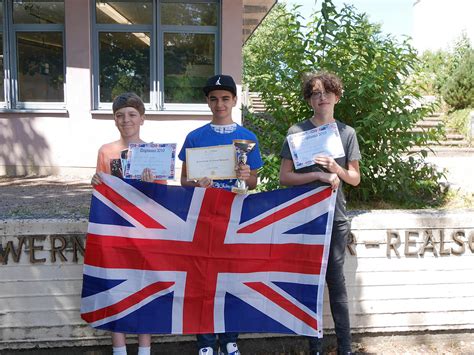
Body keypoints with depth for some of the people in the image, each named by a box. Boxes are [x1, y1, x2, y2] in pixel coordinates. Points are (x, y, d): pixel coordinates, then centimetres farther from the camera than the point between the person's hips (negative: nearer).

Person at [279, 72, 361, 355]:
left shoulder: (347, 132, 7)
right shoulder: (297, 132, 1)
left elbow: (355, 179, 9)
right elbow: (284, 177, -4)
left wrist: (335, 167, -11)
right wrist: (319, 175, -15)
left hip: (336, 217, 1)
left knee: (336, 279, 2)